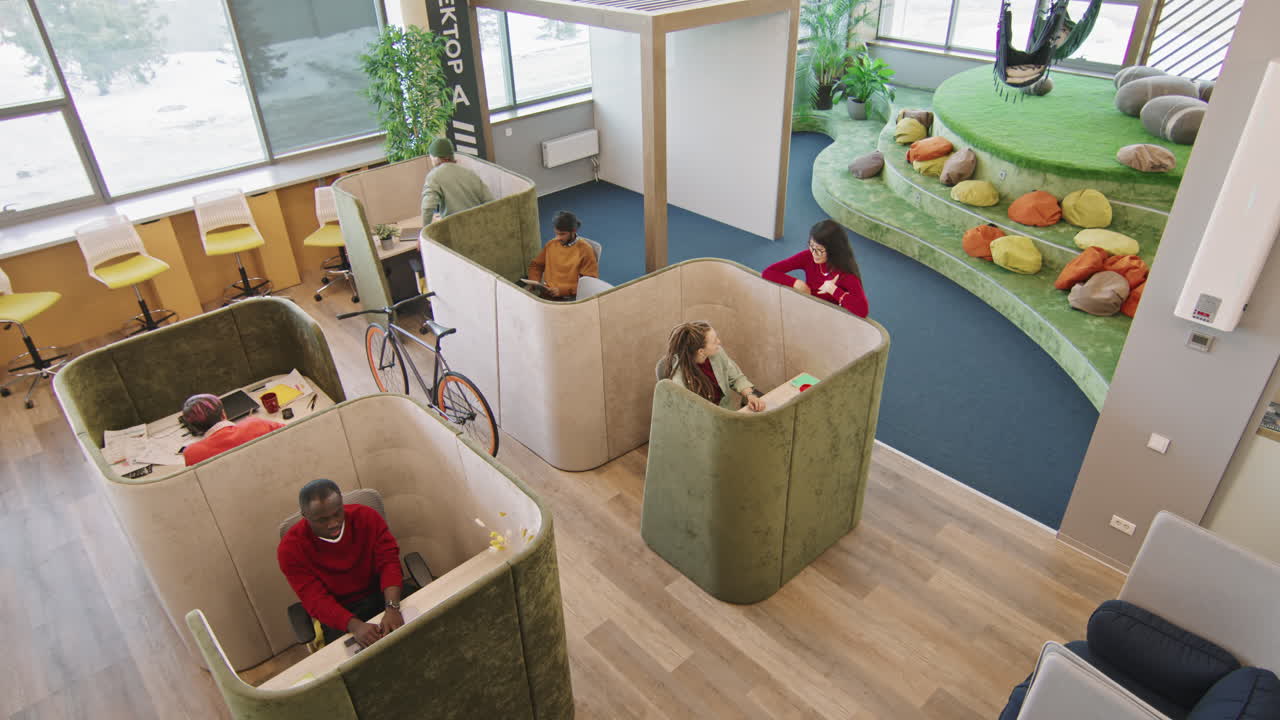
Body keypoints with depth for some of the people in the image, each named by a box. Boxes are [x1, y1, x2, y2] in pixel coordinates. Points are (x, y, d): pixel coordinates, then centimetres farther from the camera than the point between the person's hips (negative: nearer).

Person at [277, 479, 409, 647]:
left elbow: (389, 561, -16)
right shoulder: (291, 548, -15)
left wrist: (392, 608, -34)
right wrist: (355, 625, -37)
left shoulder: (367, 517, -11)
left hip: (381, 595, 2)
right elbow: (315, 600, -20)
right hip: (337, 613, -1)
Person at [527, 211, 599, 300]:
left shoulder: (585, 250, -6)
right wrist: (534, 283, 3)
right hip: (546, 294, 5)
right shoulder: (551, 244, 9)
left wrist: (562, 290, -14)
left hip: (570, 298, -5)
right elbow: (536, 265, 23)